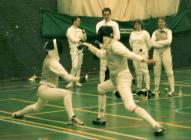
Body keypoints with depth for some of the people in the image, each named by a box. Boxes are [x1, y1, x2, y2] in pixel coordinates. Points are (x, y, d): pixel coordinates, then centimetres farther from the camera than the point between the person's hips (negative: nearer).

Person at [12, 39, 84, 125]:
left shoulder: (49, 58, 5)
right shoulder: (52, 62, -21)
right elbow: (66, 76, -31)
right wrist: (80, 79, -38)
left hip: (45, 90, 10)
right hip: (45, 90, -10)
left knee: (37, 107, 36)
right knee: (67, 93, -30)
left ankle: (18, 113, 57)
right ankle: (72, 118, -39)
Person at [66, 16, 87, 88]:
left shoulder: (79, 30, 11)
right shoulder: (70, 30, -7)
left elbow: (84, 39, 8)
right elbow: (72, 38, -19)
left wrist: (84, 33, -9)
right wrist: (79, 40, -26)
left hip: (80, 49, 6)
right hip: (74, 50, -6)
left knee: (79, 66, 7)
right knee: (75, 66, -15)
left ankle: (77, 81, 13)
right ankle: (71, 82, -9)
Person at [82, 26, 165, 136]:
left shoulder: (114, 45, -15)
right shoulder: (111, 46, 15)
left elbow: (128, 53, -29)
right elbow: (101, 54, 34)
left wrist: (143, 60, -43)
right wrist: (89, 46, 35)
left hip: (122, 78, -10)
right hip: (116, 78, 10)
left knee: (131, 106, -25)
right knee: (101, 88, 31)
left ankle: (157, 126, -33)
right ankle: (101, 118, 40)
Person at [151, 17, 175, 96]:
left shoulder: (168, 31, 5)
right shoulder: (155, 32, 11)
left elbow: (169, 41, -11)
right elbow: (152, 43, -2)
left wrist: (158, 42, -8)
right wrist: (163, 44, -12)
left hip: (166, 52, -3)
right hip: (156, 52, 3)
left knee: (169, 71, -6)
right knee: (156, 72, 3)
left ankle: (172, 89, -5)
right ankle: (156, 89, 9)